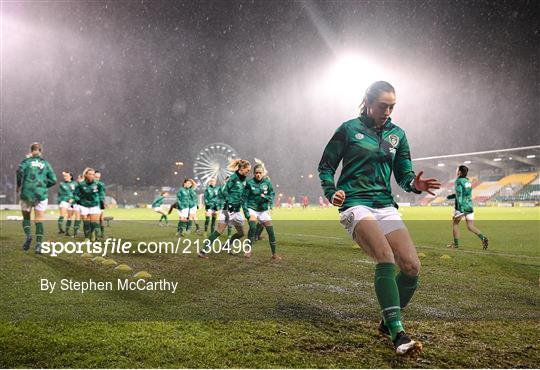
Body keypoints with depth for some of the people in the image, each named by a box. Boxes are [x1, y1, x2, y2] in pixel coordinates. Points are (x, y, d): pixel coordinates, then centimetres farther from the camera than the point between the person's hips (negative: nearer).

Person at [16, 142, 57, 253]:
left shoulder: (26, 161, 4)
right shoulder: (46, 163, 9)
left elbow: (20, 170, -15)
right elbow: (53, 180, 2)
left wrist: (19, 185, -2)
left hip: (26, 194, -1)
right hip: (41, 195, 1)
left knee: (26, 217, 17)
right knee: (39, 221, 3)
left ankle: (28, 235, -8)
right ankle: (39, 245, -7)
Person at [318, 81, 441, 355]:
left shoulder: (397, 134, 15)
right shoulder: (349, 129, 4)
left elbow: (404, 174, 15)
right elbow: (326, 166, 6)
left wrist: (414, 184, -9)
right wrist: (331, 193, -12)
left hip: (385, 206, 5)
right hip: (355, 205, -5)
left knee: (412, 267, -8)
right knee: (386, 257, -28)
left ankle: (388, 322, 14)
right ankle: (397, 333, -27)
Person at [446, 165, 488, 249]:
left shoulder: (458, 181, -9)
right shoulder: (468, 181, 15)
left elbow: (459, 195, -17)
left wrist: (460, 210, -22)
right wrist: (452, 196, 30)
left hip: (461, 207, -6)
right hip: (470, 206, 6)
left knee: (455, 223, 12)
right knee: (470, 227, 4)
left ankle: (456, 243, 15)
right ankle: (483, 237, -18)